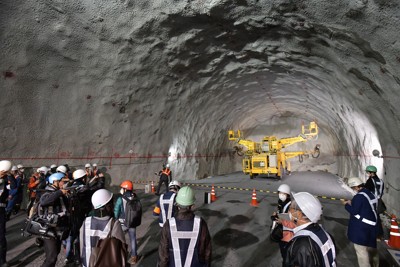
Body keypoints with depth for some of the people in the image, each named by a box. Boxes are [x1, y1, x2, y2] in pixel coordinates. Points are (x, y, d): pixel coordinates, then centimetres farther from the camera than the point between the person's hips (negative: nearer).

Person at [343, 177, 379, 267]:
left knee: (361, 249, 2)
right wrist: (352, 203, 14)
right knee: (371, 246, 27)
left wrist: (347, 205, -2)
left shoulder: (359, 196, -21)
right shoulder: (370, 194, 6)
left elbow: (354, 211, -18)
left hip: (361, 227, -9)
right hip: (371, 225, 9)